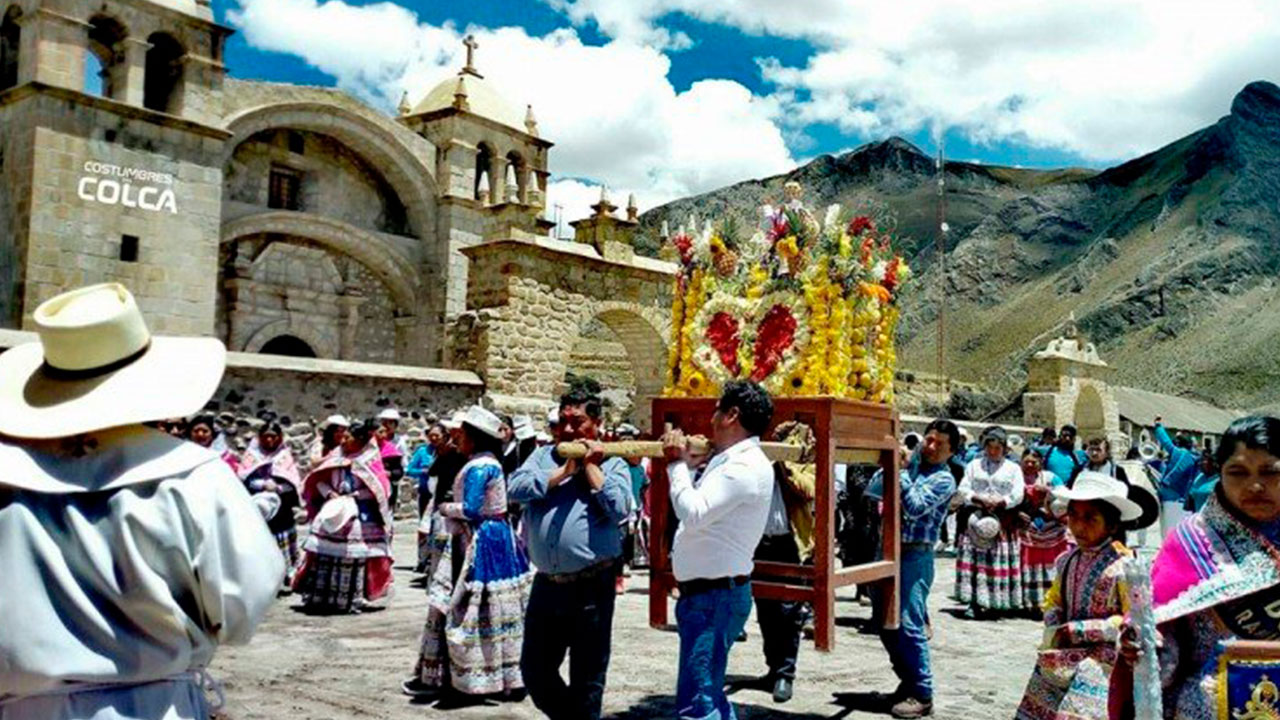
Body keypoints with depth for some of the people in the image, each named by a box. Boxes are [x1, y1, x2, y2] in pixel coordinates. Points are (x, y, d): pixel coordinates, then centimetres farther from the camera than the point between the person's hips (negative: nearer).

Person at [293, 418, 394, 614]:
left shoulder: (370, 461, -3)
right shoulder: (337, 457, 8)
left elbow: (377, 489, -11)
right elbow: (318, 480, 10)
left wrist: (351, 496, -16)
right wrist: (329, 493, -8)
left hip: (360, 518, -4)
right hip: (333, 514, 4)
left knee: (355, 559, -4)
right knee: (325, 556, 5)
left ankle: (354, 599, 5)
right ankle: (320, 597, 14)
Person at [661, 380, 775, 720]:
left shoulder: (746, 466, -17)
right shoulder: (727, 461, 15)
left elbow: (693, 513, -24)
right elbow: (699, 510, 17)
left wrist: (677, 464, -11)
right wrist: (686, 463, 7)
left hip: (717, 595, -11)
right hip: (703, 591, 11)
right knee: (708, 692, 20)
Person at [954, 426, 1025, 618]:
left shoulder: (1013, 468, 10)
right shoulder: (974, 465, 12)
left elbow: (1018, 494, 0)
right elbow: (963, 490, 4)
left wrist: (1000, 502, -14)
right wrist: (979, 499, -12)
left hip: (1003, 521, 0)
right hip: (976, 518, 1)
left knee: (1000, 562, -3)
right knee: (974, 560, -5)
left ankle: (996, 602, 6)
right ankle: (974, 603, -2)